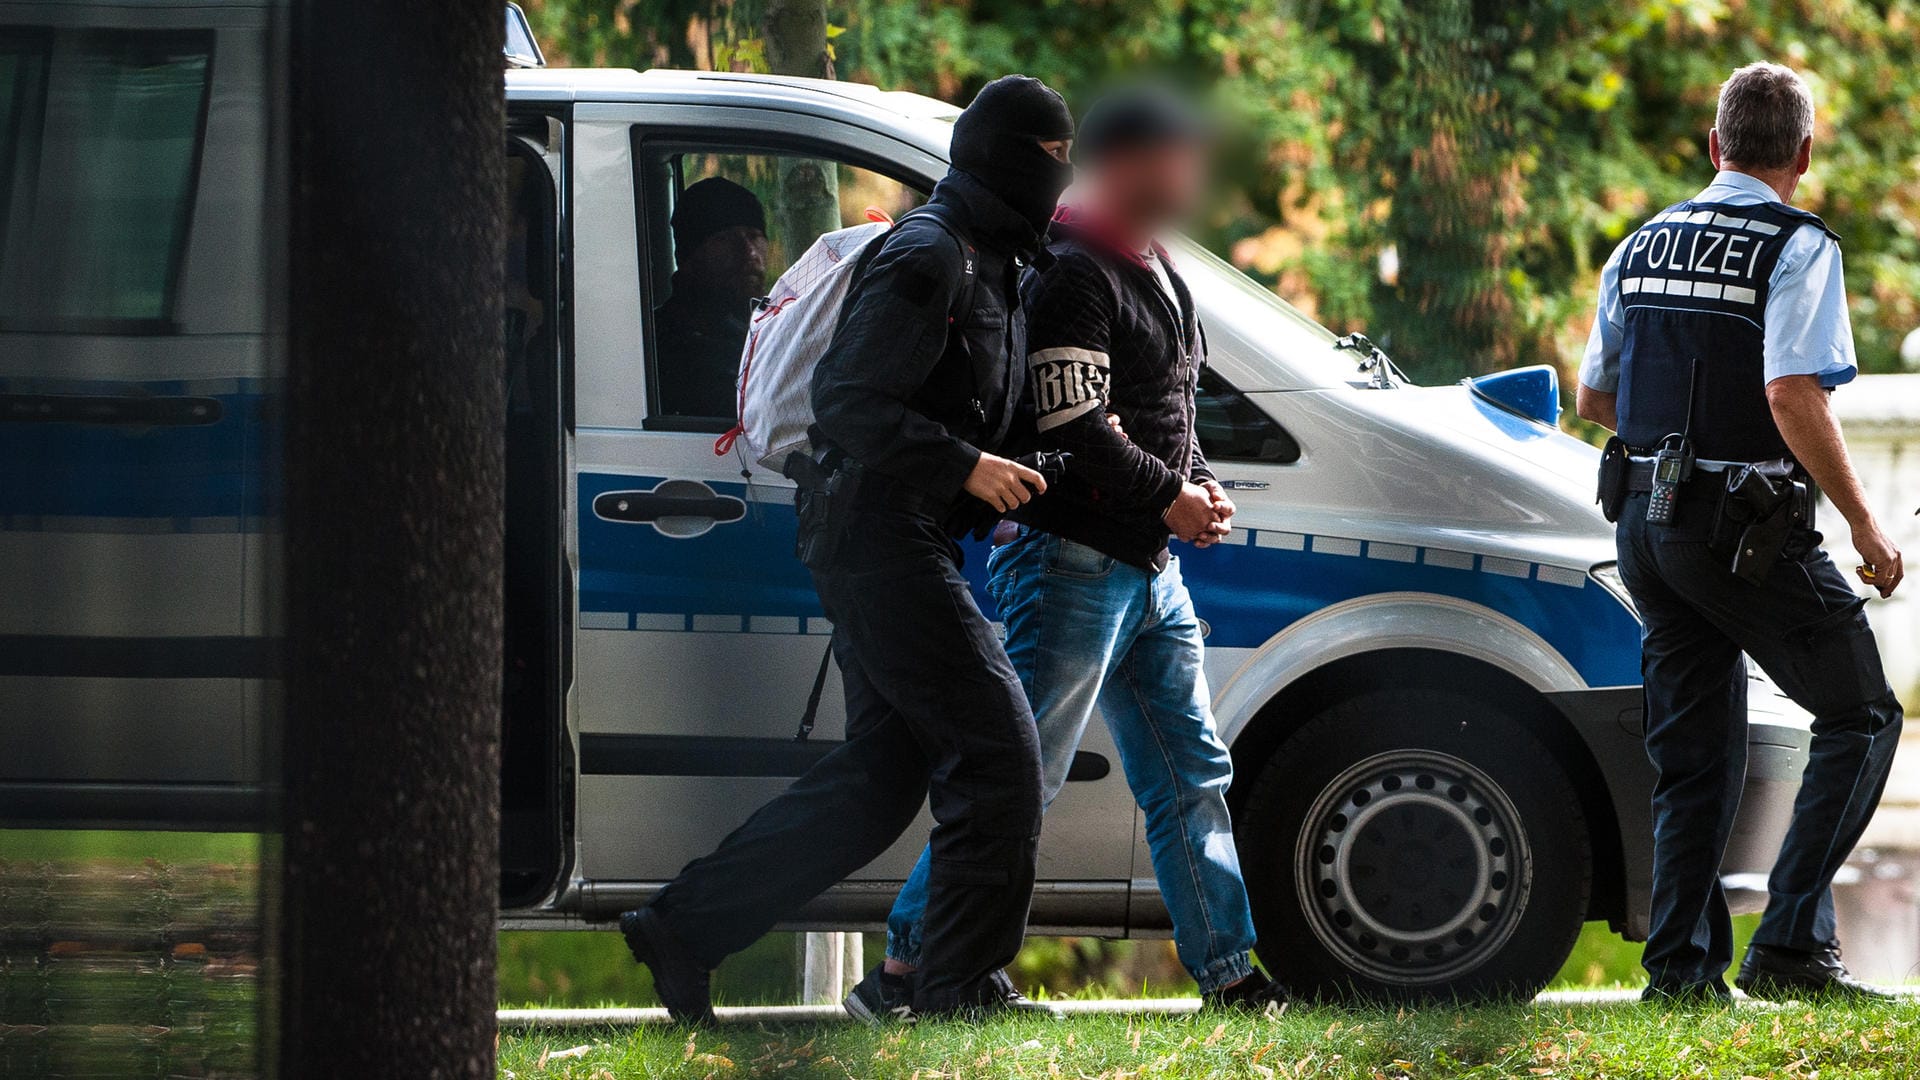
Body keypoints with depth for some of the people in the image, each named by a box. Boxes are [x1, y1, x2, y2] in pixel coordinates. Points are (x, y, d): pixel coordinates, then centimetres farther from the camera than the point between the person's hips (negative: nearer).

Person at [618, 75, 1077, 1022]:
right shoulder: (929, 258, -14)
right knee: (996, 751, -10)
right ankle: (963, 984, -6)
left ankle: (683, 926, 10)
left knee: (879, 775, 9)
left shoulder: (990, 265, 19)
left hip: (898, 548, 11)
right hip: (881, 534, -11)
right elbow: (849, 403, -21)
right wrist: (966, 468, -23)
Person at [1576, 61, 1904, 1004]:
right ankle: (1791, 945, -8)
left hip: (1647, 525, 7)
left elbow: (1594, 399, 18)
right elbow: (1794, 399, -21)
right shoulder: (1798, 249, -10)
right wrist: (1863, 524, -14)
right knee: (1859, 716, 3)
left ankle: (1680, 965, 9)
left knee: (1692, 753, 13)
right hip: (1749, 529, -7)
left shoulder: (1643, 248, 12)